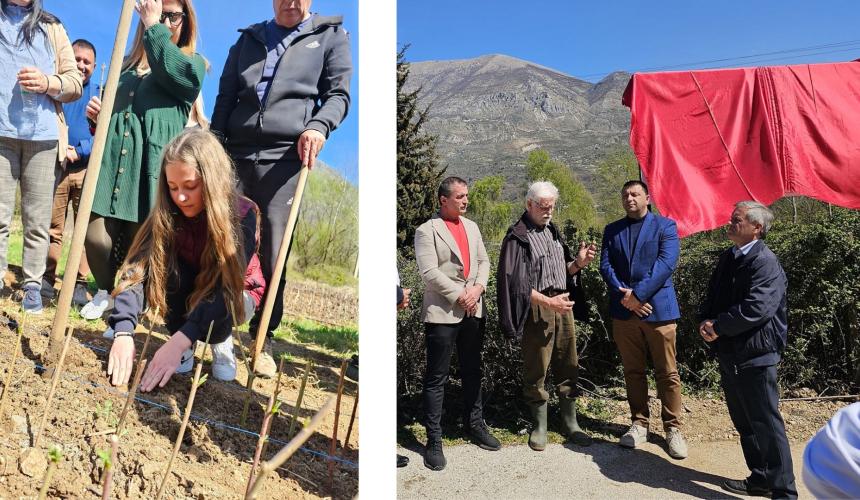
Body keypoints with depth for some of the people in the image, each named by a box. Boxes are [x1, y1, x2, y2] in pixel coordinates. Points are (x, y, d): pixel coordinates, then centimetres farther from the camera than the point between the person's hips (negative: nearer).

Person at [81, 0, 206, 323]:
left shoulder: (194, 63, 10)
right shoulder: (127, 64, 24)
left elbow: (179, 75, -15)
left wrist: (154, 27, -8)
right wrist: (98, 115, 9)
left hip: (153, 166, -4)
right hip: (113, 162, 4)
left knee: (137, 245, -2)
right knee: (95, 236, -5)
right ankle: (106, 291, 23)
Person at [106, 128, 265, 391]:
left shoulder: (243, 216, -30)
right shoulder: (167, 214, -20)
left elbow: (225, 288, -38)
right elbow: (137, 267, -30)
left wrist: (180, 340, -48)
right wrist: (123, 332, -45)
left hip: (235, 293, -3)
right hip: (187, 290, 3)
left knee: (219, 306, -36)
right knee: (166, 265, -29)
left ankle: (222, 340, 0)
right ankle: (185, 349, -8)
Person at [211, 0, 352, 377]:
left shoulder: (331, 35, 13)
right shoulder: (248, 38, 21)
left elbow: (339, 95, 5)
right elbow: (225, 98, 18)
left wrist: (318, 125, -15)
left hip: (285, 156, -3)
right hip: (236, 153, 4)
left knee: (274, 255, -4)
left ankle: (264, 340, 8)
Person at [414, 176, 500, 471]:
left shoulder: (471, 227, 13)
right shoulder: (427, 231, -7)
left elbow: (483, 261, 12)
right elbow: (429, 272, -15)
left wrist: (478, 288, -6)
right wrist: (459, 296, -15)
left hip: (474, 311, 6)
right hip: (442, 312, -6)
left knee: (472, 372, 17)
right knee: (436, 378, 1)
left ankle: (474, 424, 33)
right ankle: (434, 440, 10)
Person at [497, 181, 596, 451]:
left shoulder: (552, 231, 14)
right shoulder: (518, 236, -7)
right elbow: (516, 281, -14)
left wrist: (578, 263, -2)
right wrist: (547, 301, -20)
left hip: (561, 304, 7)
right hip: (537, 308, -6)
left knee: (568, 366, 11)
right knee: (536, 369, 2)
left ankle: (570, 422, 25)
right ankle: (539, 426, 17)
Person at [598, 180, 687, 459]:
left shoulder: (665, 226, 3)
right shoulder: (611, 230, 13)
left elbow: (667, 263, -10)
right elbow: (606, 266, 3)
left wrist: (637, 294, -17)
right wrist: (624, 295, -13)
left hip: (659, 309, -3)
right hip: (624, 311, 3)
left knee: (667, 373, 3)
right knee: (633, 371, 11)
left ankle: (673, 428, 16)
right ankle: (639, 424, 22)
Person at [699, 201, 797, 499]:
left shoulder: (765, 262, -15)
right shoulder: (728, 258, 12)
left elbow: (757, 307, -25)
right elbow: (712, 296, 14)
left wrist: (719, 326, -16)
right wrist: (706, 321, -5)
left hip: (755, 354, -9)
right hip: (729, 353, 9)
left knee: (766, 424, -1)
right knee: (744, 423, 18)